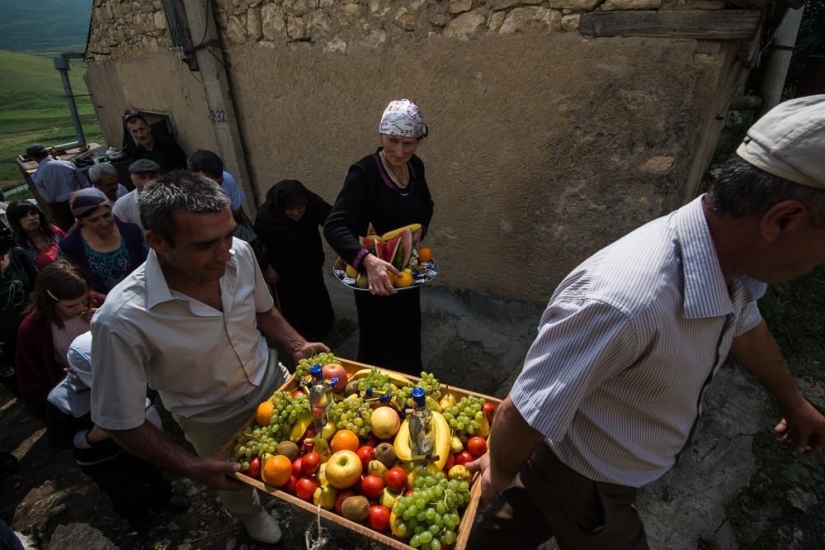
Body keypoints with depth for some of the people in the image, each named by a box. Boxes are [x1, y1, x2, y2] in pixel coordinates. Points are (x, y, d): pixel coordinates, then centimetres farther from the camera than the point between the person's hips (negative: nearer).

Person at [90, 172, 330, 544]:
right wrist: (192, 468, -23)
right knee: (237, 485, 29)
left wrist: (297, 347, -11)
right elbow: (121, 422, -21)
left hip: (275, 383, 3)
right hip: (216, 422, -2)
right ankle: (248, 513, 65)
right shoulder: (122, 320, -35)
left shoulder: (239, 254, -23)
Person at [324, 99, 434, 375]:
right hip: (376, 274, -7)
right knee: (380, 342, 10)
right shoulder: (364, 173, -24)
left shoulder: (415, 166, -4)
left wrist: (418, 230, -6)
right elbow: (334, 227, -35)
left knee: (409, 336, 25)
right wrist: (368, 260, -51)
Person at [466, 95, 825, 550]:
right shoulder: (625, 305, -44)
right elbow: (523, 418, -32)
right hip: (582, 482, -7)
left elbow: (743, 324, 9)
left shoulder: (730, 256, -14)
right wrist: (498, 476, -10)